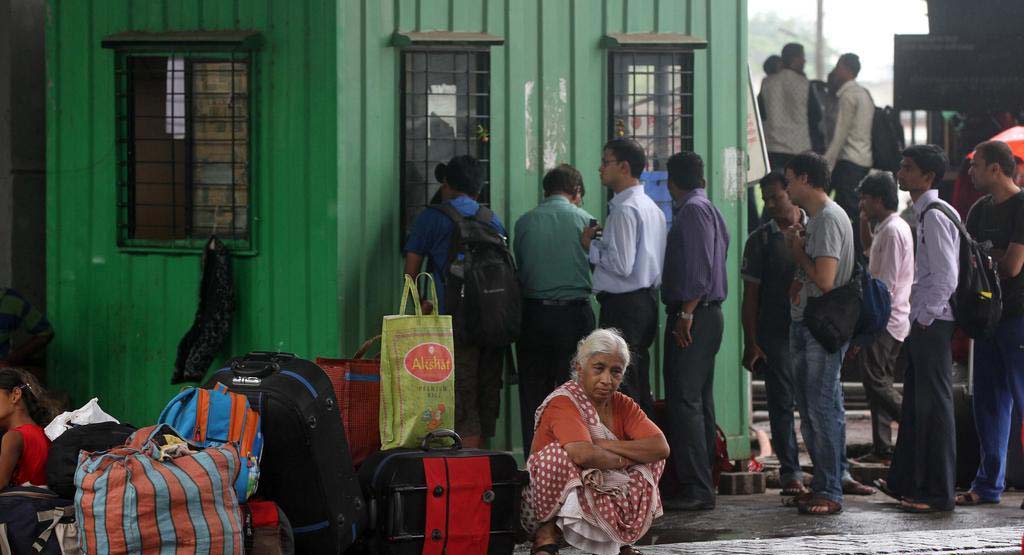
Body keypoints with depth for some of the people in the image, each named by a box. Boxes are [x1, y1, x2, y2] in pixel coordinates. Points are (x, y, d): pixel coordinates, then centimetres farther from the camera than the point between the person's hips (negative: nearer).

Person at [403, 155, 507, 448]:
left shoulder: (431, 218, 1)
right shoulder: (494, 221, 15)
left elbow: (410, 272, 0)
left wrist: (421, 304, 16)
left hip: (454, 319, -5)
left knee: (462, 404, -6)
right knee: (486, 398, 11)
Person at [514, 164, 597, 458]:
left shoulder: (524, 222, 1)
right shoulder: (584, 221, -2)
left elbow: (519, 268, 8)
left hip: (534, 313, 1)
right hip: (574, 314, -1)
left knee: (533, 392, 8)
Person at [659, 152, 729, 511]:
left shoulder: (693, 210, -10)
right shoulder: (711, 210, 20)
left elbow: (700, 266, -20)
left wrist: (686, 313, -21)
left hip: (693, 317, -10)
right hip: (708, 314, 10)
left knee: (685, 401, -12)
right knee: (701, 402, 11)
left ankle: (696, 490, -15)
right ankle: (702, 485, 15)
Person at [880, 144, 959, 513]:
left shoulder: (935, 215, -15)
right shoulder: (923, 213, 15)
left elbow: (946, 276, -21)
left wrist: (925, 318, -16)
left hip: (932, 324, -10)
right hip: (923, 322, 10)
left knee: (934, 406, -5)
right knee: (915, 403, 16)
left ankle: (939, 493, 0)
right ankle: (905, 481, 26)